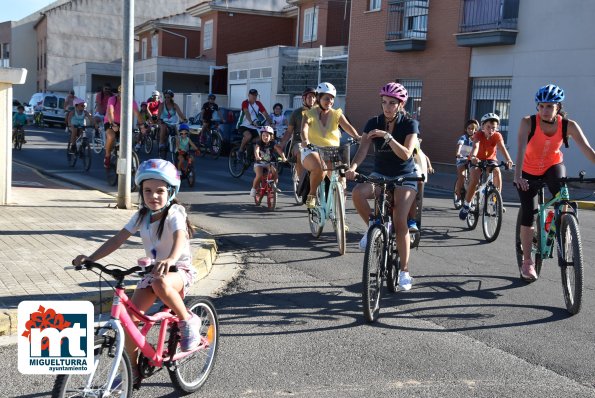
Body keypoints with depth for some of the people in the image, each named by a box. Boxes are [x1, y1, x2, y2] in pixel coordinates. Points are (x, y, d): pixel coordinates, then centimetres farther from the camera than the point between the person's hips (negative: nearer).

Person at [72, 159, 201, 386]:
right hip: (153, 270, 6)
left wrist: (170, 259, -61)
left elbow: (180, 237, -39)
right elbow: (118, 239, -4)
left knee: (161, 283, -41)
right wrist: (91, 259, -17)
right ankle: (133, 369, 8)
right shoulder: (142, 216, 0)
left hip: (180, 270, -6)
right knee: (129, 315, -10)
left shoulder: (174, 213, -18)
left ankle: (188, 321, -15)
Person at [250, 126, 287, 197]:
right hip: (259, 163, -2)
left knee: (275, 172, -20)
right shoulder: (259, 144, -9)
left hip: (269, 163, 2)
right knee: (259, 175, -25)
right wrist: (257, 157, -49)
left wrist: (283, 157, -33)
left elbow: (279, 150, -16)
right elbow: (256, 150, -27)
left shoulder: (272, 144, -3)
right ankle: (254, 189, -4)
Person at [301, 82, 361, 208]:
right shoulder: (309, 114, 1)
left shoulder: (336, 114, 6)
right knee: (319, 168, -35)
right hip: (312, 151, -3)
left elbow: (347, 126, -11)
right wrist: (305, 140, -40)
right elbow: (304, 128, -17)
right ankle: (311, 195, -11)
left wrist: (357, 136, -33)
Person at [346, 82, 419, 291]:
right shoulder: (373, 123, -4)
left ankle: (404, 271, -8)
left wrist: (388, 136, -33)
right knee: (357, 193, -30)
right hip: (380, 174, 3)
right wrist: (353, 167, -35)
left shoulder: (410, 124, -10)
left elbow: (406, 154, -22)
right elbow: (363, 149, -16)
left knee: (399, 221, -18)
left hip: (404, 177, -3)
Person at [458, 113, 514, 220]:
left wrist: (508, 160, -51)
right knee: (474, 180, -25)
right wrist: (473, 157, -63)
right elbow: (475, 146, -40)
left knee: (497, 172, -30)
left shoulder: (497, 136, -16)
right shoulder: (479, 135, -21)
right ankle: (466, 204, -8)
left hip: (490, 160, 2)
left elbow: (502, 148, -32)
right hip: (478, 160, -2)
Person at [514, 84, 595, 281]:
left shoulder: (569, 126, -21)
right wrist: (517, 176, -51)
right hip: (529, 172, -1)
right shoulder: (528, 122, -25)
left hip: (553, 166, 1)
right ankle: (527, 261, 9)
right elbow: (521, 149, -36)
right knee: (528, 215, -6)